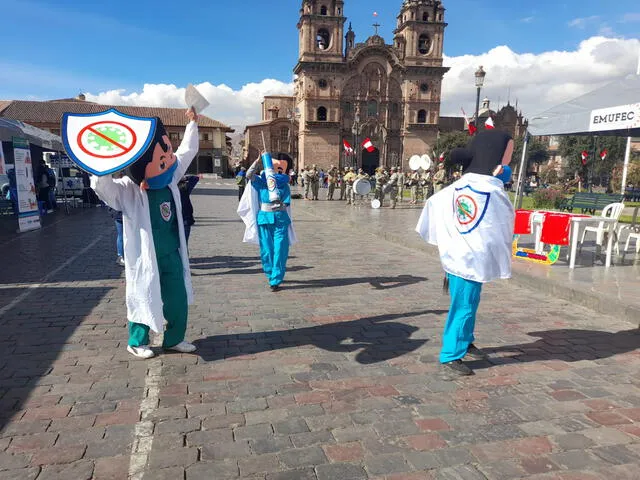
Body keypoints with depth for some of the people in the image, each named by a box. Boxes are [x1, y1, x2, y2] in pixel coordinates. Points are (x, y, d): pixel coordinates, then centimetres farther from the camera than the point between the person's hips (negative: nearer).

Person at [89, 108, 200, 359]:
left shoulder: (170, 179, 1)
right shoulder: (127, 191, -15)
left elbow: (187, 151, 11)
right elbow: (100, 185, -32)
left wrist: (192, 124, 15)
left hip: (172, 256, 6)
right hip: (146, 259, -6)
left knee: (178, 300, 12)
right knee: (143, 300, 8)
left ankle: (174, 339, 30)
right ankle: (136, 342, 29)